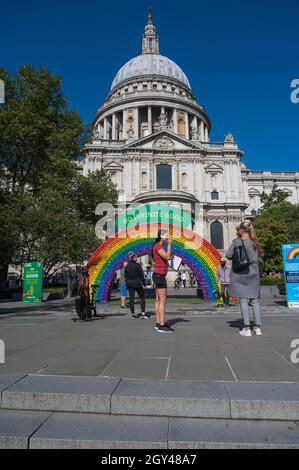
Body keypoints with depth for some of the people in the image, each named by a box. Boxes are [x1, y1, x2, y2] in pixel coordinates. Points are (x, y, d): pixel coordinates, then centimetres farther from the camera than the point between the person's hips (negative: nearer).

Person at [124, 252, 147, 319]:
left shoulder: (127, 266, 4)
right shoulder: (137, 265, -10)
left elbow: (126, 276, 8)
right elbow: (141, 275, -8)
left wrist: (127, 284, 14)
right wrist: (144, 282, 1)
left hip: (129, 283, 4)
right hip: (137, 283, -4)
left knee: (131, 299, 6)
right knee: (142, 297, 8)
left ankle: (133, 314, 8)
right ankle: (143, 313, 4)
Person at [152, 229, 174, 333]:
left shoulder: (159, 246, 17)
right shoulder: (158, 246, -14)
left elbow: (167, 258, 19)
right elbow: (167, 257, -24)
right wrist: (169, 245, -15)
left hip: (159, 276, 10)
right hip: (159, 276, -10)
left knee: (159, 300, 11)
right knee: (163, 300, -11)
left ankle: (158, 323, 15)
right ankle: (162, 326, -11)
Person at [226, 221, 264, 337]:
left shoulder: (236, 242, -8)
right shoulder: (254, 243, 3)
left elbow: (228, 255, -5)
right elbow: (260, 259, 6)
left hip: (240, 274, -3)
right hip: (253, 274, 3)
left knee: (243, 300, 1)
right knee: (255, 300, 9)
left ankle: (247, 329, 1)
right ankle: (258, 327, 13)